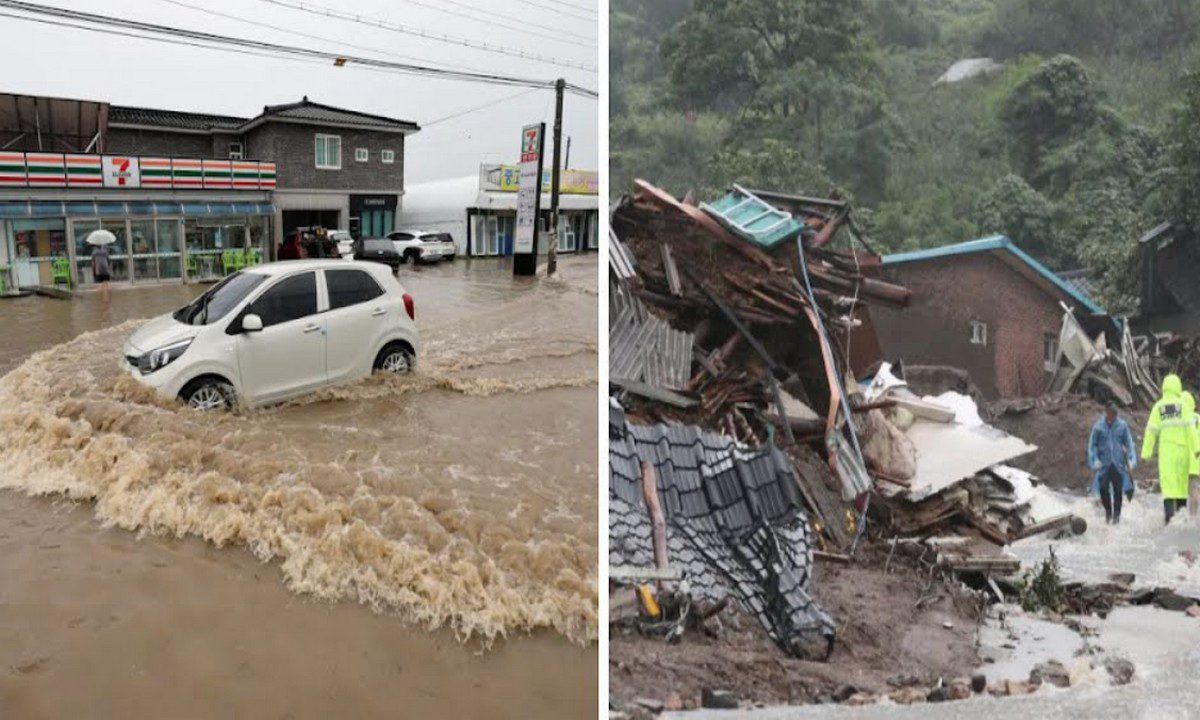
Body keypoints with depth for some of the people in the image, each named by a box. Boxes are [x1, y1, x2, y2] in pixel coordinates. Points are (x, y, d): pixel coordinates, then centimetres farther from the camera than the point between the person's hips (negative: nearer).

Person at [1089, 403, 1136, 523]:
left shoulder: (1122, 426, 2)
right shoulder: (1098, 426, 0)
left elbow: (1129, 443, 5)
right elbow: (1092, 444, 2)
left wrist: (1131, 460, -6)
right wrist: (1095, 459, -9)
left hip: (1118, 463, 1)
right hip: (1104, 463, -1)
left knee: (1118, 489, -2)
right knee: (1103, 488, -9)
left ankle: (1116, 514, 15)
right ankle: (1108, 511, 14)